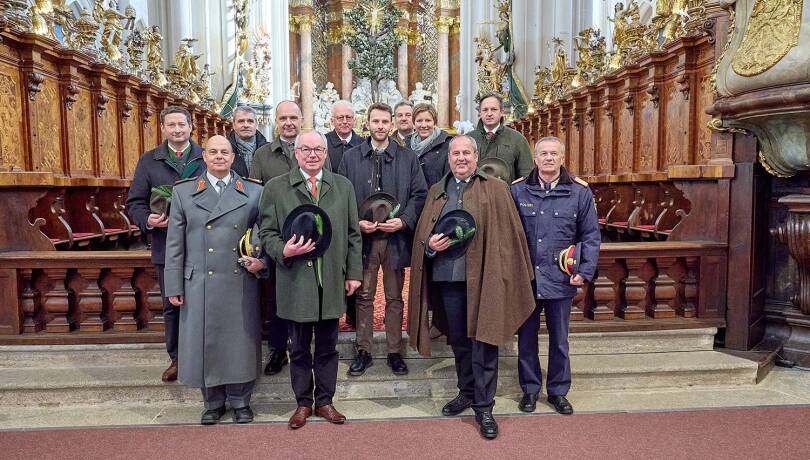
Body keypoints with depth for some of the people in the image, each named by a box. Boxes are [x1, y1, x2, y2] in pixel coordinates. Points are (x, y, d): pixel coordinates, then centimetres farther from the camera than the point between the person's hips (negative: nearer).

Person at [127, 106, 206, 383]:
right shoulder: (149, 161, 8)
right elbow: (134, 202, 6)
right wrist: (147, 220, -14)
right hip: (167, 247, 2)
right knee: (172, 305, 11)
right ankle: (176, 359, 25)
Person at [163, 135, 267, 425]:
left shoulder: (254, 192, 5)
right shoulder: (183, 192, 6)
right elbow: (175, 243, 4)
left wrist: (262, 260, -11)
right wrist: (174, 286, 1)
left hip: (240, 283, 0)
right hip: (199, 284, 1)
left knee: (240, 342, 7)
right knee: (204, 343, 9)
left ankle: (240, 400, 26)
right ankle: (213, 403, 27)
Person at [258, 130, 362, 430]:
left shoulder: (343, 186, 7)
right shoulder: (276, 188, 1)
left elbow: (353, 234, 7)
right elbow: (267, 233, 1)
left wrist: (354, 273, 4)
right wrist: (284, 251, -19)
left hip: (332, 281, 2)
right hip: (295, 281, -1)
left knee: (328, 346, 12)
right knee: (299, 348, 11)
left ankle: (324, 401, 28)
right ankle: (303, 403, 28)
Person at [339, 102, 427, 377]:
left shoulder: (408, 158, 5)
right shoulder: (350, 158, 6)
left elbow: (419, 194, 2)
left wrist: (403, 221, -12)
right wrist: (357, 222, -11)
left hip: (395, 238, 0)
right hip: (363, 237, 0)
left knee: (395, 298, 9)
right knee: (364, 297, 8)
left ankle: (395, 352, 21)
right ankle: (363, 351, 20)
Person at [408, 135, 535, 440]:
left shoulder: (496, 190, 2)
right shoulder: (436, 192, 14)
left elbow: (509, 235, 0)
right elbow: (422, 233, 13)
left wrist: (504, 276, -6)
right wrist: (430, 244, -9)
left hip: (483, 277, -4)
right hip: (447, 277, 4)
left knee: (484, 342, -1)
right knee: (458, 341, 16)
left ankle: (484, 407, 11)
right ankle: (467, 392, 34)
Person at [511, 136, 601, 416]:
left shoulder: (579, 192, 0)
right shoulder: (518, 191, 0)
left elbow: (590, 235, 1)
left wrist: (585, 271, -8)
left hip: (561, 280, 0)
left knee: (559, 339, 13)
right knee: (526, 337, 12)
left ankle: (558, 390, 29)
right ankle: (530, 388, 29)